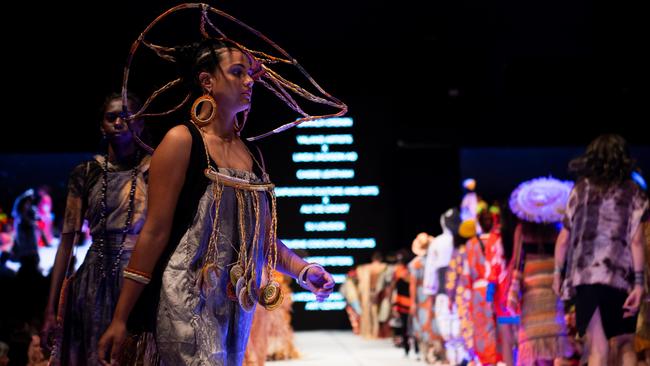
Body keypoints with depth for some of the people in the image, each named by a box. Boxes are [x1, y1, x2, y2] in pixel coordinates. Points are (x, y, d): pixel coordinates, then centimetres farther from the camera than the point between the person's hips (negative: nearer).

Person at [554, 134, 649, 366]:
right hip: (622, 277, 0)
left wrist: (557, 272, 17)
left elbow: (564, 238, 8)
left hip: (586, 275, 0)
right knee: (626, 345, 16)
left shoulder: (581, 190, 11)